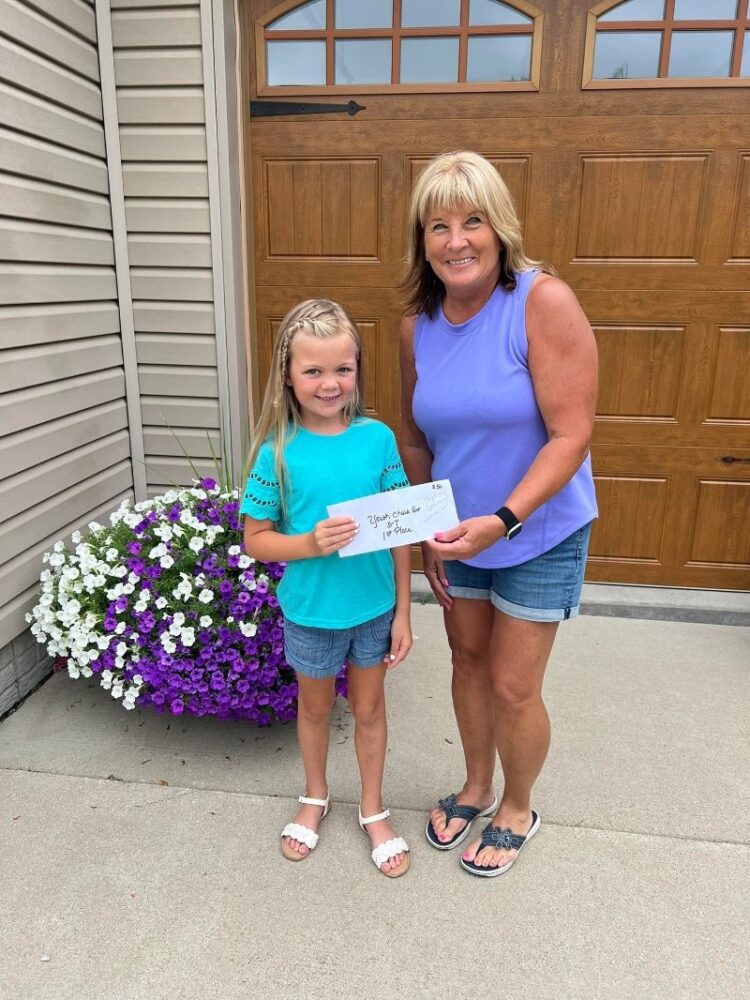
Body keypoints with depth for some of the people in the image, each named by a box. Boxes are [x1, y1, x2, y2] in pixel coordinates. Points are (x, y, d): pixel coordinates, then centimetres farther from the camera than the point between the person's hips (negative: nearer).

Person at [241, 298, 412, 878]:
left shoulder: (377, 438, -10)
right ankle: (316, 797, 49)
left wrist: (403, 611, -2)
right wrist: (312, 544, -26)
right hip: (311, 610, 0)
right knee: (315, 705, 22)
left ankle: (373, 809, 43)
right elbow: (256, 540, -8)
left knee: (369, 706, 19)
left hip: (374, 606, 1)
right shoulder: (279, 452, -14)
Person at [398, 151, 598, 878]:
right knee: (468, 663, 19)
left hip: (540, 535, -5)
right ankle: (477, 786, 45)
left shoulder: (543, 301, -20)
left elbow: (570, 434, -22)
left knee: (513, 688, 5)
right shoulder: (417, 325, -4)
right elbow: (415, 440, 6)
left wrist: (502, 519, -31)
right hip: (460, 535, 5)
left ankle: (517, 810, 36)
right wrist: (426, 537, 5)